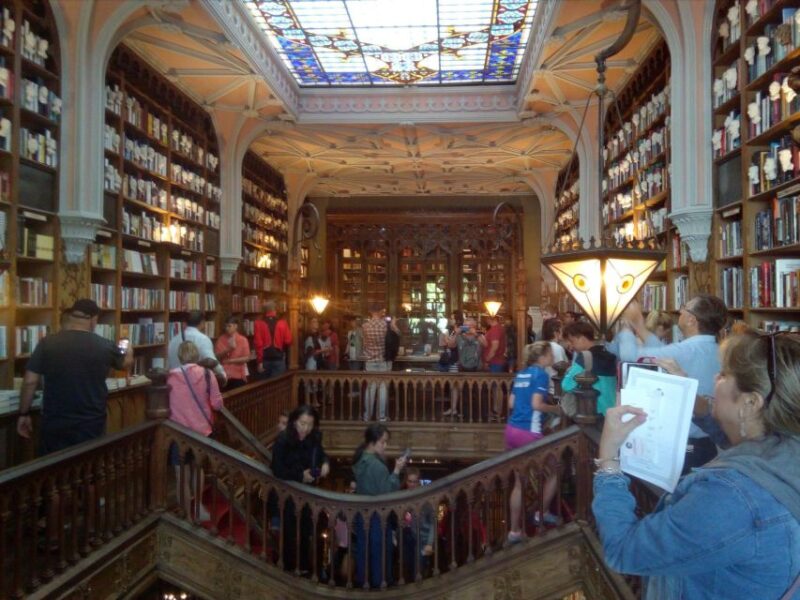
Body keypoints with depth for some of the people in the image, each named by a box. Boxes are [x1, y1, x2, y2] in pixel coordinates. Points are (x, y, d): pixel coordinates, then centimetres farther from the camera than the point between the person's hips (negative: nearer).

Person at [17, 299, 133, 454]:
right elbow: (126, 364, 15)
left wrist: (24, 414, 6)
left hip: (54, 424, 1)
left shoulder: (47, 344, -7)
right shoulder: (105, 346, -6)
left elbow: (29, 382, -7)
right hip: (91, 424, 0)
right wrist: (129, 351, 38)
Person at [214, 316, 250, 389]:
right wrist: (228, 349, -16)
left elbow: (247, 358, -7)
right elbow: (216, 356, -1)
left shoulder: (243, 340, -2)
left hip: (238, 376, -1)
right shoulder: (221, 339, 4)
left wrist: (230, 360, -12)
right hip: (224, 375, 2)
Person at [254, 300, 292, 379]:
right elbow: (288, 341, -3)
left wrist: (259, 361, -4)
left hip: (265, 359, 1)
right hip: (279, 358, -1)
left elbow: (258, 343, -8)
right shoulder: (282, 323, -4)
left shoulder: (259, 323, -4)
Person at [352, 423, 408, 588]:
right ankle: (380, 582, 18)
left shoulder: (360, 459, 4)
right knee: (381, 550, 7)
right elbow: (386, 491, -22)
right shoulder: (377, 465, -25)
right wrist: (396, 471, -20)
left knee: (363, 548, 17)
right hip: (377, 515, -8)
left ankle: (361, 580, 27)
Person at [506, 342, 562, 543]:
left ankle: (514, 531, 16)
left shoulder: (521, 374, 14)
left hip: (512, 430, 8)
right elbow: (536, 404, -17)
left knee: (519, 482, 14)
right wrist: (556, 409, -2)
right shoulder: (541, 374, -8)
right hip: (528, 432, -8)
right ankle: (542, 512, 26)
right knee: (553, 471, 16)